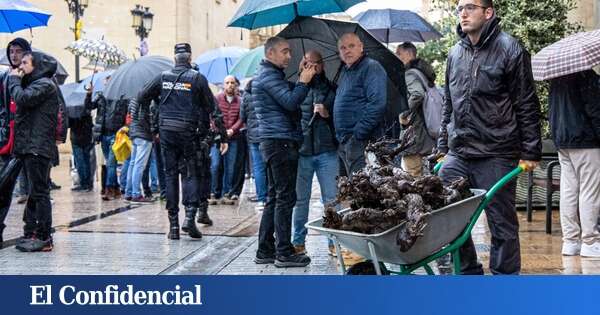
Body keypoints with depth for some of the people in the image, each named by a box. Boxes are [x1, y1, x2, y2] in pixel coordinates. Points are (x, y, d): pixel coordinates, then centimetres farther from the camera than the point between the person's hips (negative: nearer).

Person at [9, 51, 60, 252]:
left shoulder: (44, 84, -6)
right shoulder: (34, 84, 24)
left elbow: (22, 99, -20)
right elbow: (21, 103, 19)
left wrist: (14, 80, -5)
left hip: (38, 147, -10)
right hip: (29, 147, 10)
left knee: (39, 192, -9)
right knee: (34, 192, 11)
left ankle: (43, 237, -8)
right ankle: (31, 234, 16)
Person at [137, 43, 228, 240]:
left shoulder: (163, 77, 6)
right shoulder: (197, 78, -2)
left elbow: (142, 98, 11)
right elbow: (213, 109, -2)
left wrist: (154, 125, 20)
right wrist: (223, 137, 2)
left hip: (166, 132, 2)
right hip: (188, 133, -2)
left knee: (170, 175, 8)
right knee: (191, 174, 6)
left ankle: (173, 225, 7)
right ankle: (190, 216, -13)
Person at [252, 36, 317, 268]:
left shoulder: (273, 75, 23)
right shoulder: (268, 75, -10)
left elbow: (289, 99, 21)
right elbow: (291, 102, -20)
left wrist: (301, 79, 9)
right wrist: (304, 81, -9)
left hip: (274, 143, 11)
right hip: (281, 142, -11)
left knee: (275, 198, 12)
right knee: (285, 198, -8)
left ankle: (265, 251, 15)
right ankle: (284, 253, -5)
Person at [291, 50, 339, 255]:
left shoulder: (331, 89, 11)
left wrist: (327, 114, -7)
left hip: (327, 151, 0)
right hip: (301, 151, 0)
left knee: (331, 198, 1)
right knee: (300, 199, 6)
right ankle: (298, 240, 16)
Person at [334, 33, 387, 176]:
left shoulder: (371, 67, -8)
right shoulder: (345, 71, 21)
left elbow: (377, 104, -19)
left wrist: (359, 134, -20)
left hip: (361, 142, -9)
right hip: (345, 142, 9)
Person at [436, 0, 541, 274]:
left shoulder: (510, 50, -3)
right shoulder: (455, 53, 14)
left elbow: (527, 107, -4)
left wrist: (529, 152, -6)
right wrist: (443, 146, 18)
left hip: (496, 156, -5)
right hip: (457, 154, 6)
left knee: (501, 223, 3)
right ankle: (469, 272, 19)